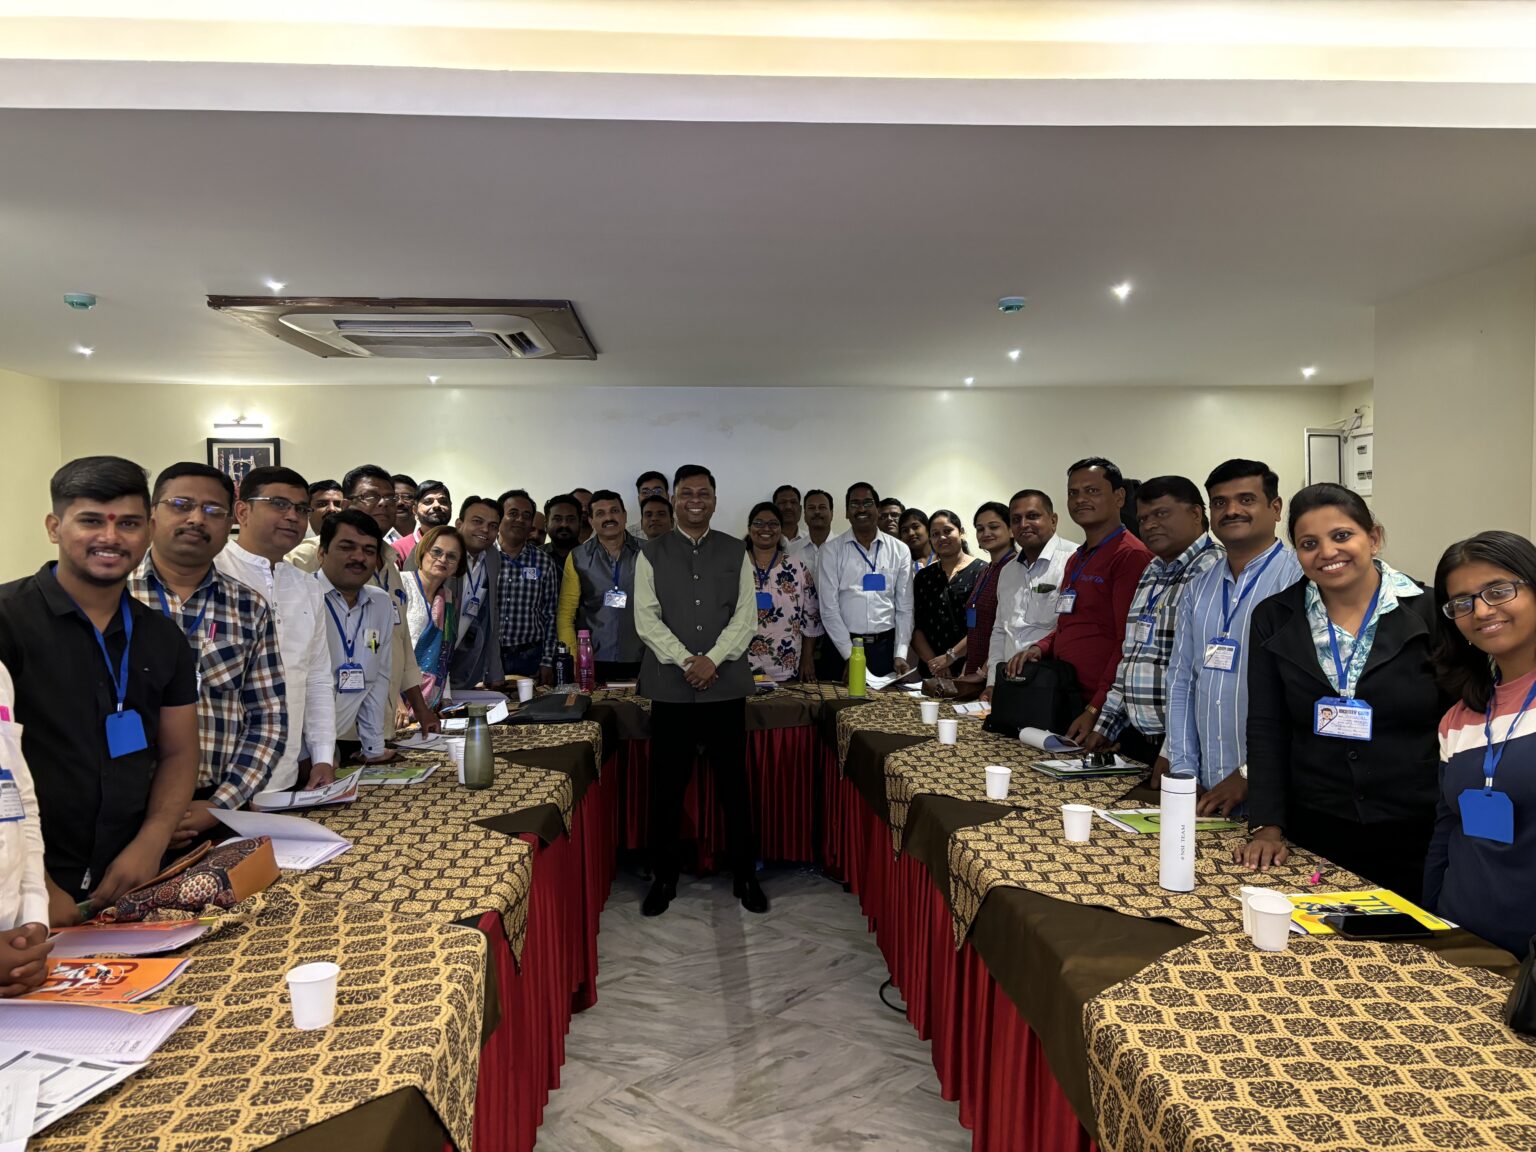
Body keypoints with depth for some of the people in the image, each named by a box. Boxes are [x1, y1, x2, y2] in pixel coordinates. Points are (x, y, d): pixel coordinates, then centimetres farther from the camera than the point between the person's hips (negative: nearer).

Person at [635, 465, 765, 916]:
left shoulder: (736, 553, 7)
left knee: (734, 784, 7)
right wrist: (686, 661, -14)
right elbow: (646, 619, -3)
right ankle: (664, 878, 22)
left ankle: (745, 875, 22)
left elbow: (746, 616, 0)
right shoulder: (651, 555, 4)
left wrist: (713, 659, -13)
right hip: (670, 687, 0)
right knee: (666, 786, 7)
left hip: (726, 685, 0)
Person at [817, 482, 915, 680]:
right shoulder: (831, 551, -1)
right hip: (842, 646, -1)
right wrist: (850, 654, -11)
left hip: (886, 646, 2)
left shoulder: (900, 550, 5)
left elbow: (904, 607, 5)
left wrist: (900, 655, -4)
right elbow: (829, 608, -4)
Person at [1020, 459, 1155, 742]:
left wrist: (1096, 709, -20)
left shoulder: (1131, 556, -11)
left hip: (1104, 707, -8)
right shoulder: (1076, 559, 18)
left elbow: (1129, 643, -17)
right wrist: (1039, 649, 4)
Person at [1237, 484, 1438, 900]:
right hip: (1315, 836, 1)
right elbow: (1266, 729, 0)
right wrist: (1266, 827, -7)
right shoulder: (1273, 620, 1)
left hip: (1418, 835, -1)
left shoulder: (1430, 614, -4)